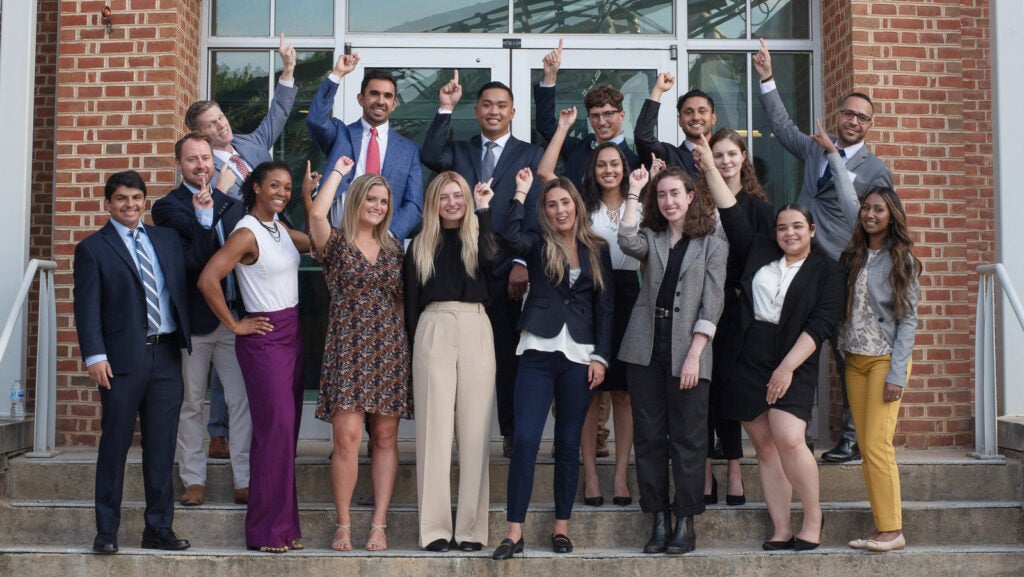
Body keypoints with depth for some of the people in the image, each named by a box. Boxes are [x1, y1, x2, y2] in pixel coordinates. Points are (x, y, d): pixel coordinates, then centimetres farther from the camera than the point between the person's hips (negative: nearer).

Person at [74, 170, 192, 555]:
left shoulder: (167, 239, 14)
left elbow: (183, 287, 18)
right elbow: (87, 308, -5)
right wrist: (95, 356, -13)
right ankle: (106, 531, 13)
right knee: (115, 444, 3)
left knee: (162, 447, 7)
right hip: (123, 358, -4)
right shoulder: (93, 248, 1)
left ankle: (159, 529, 16)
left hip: (166, 354, 4)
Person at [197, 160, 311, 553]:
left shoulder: (281, 230, 13)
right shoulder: (246, 233, -12)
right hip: (265, 338, -8)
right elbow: (207, 279, -21)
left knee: (287, 431, 9)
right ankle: (267, 530, 0)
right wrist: (234, 325, -14)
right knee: (276, 429, -9)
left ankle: (284, 524, 16)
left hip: (291, 335, 8)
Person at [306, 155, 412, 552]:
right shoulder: (335, 242, 2)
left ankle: (379, 524, 10)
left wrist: (408, 341, 7)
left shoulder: (393, 248, 13)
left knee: (385, 438, 4)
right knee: (347, 438, -9)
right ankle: (343, 525, 3)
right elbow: (317, 212, -19)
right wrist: (338, 171, -4)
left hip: (390, 351, 4)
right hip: (348, 350, -3)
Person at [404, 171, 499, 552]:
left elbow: (490, 257, -11)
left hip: (475, 331, 0)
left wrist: (484, 209, -3)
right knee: (434, 428, -2)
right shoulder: (421, 245, 14)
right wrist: (412, 346, 2)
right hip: (433, 331, 0)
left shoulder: (477, 238, 13)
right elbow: (411, 299, 10)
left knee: (475, 428, -2)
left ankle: (471, 527, 3)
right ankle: (434, 526, 1)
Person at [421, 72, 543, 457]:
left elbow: (534, 213, -2)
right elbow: (430, 157, -6)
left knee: (509, 356, 5)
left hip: (506, 271, -2)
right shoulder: (459, 151, 16)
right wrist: (445, 109, -9)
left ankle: (512, 434, 14)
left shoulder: (530, 155, 7)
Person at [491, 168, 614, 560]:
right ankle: (515, 531, -2)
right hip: (538, 353, -1)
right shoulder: (537, 245, 4)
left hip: (579, 356, 1)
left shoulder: (597, 250, 8)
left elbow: (605, 306, 7)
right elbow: (509, 236, -19)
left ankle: (561, 526, 18)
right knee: (525, 439, -8)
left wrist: (600, 357, -1)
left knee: (568, 443, 8)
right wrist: (521, 192, -10)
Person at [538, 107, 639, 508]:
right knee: (588, 389, 0)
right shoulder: (582, 205, 10)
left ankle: (621, 474, 5)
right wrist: (564, 128, 4)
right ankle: (590, 474, 5)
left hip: (627, 297, 0)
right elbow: (544, 173, 0)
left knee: (624, 390, 0)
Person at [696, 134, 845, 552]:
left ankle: (813, 516, 4)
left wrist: (787, 367, -13)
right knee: (764, 446, 3)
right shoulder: (760, 252, 13)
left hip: (792, 363, -3)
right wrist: (710, 168, 9)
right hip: (744, 359, 4)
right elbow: (732, 216, 12)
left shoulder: (826, 271, 2)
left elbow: (821, 324, -6)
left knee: (789, 440, -18)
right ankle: (781, 530, 7)